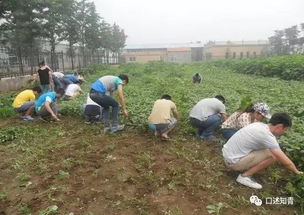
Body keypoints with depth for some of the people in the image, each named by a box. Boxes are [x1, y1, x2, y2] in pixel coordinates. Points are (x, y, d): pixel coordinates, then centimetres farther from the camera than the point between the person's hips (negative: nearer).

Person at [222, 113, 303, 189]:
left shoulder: (259, 125, 5)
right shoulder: (267, 136, -20)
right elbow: (286, 162, -14)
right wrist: (297, 172, 7)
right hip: (233, 161, -9)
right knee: (272, 155, -13)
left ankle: (244, 168, 16)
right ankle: (244, 176, -4)